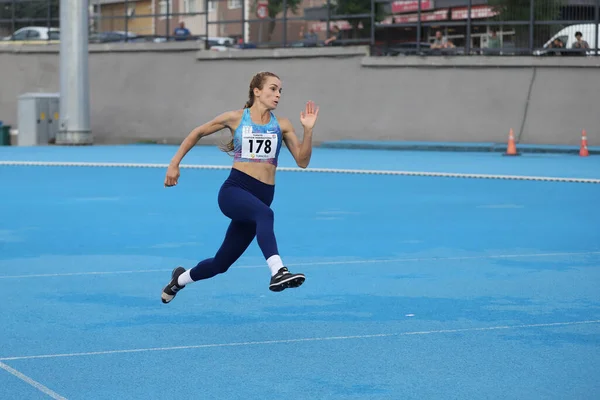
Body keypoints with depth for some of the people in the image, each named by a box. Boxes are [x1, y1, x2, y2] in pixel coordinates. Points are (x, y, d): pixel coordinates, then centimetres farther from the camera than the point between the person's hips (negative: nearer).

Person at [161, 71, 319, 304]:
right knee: (265, 214, -39)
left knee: (221, 262, 11)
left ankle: (180, 279, 39)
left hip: (262, 196, 4)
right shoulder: (235, 118, 3)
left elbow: (302, 161, 4)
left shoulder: (282, 125, 9)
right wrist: (175, 163, 13)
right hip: (234, 190, -4)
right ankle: (277, 272, -56)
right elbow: (197, 133, 16)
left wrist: (308, 130, -8)